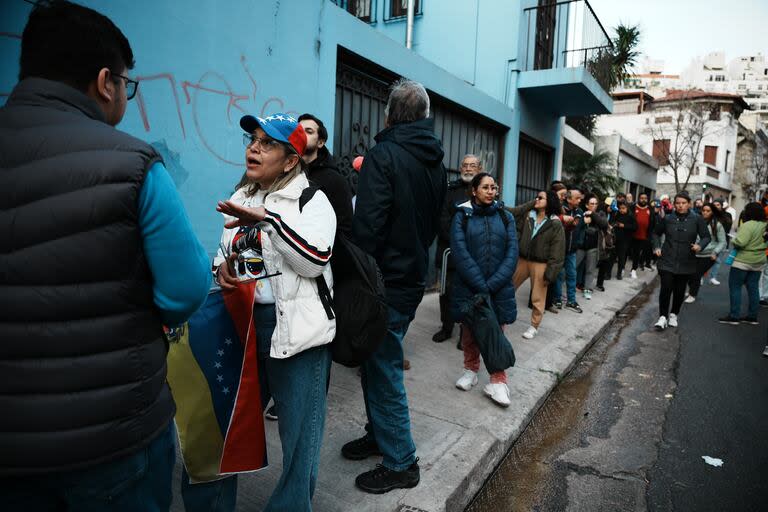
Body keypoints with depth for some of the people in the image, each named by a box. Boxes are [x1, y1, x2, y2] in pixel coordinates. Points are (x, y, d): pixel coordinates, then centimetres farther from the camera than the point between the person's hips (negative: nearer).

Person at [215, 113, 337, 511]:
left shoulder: (311, 199, -6)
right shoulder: (241, 198, 14)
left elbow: (314, 261, -20)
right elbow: (226, 249, 24)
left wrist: (268, 221, -26)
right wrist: (222, 266, 2)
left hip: (296, 326, -6)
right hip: (244, 323, 7)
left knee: (297, 429, 4)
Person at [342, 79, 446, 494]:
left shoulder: (384, 155, -14)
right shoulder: (435, 163, 11)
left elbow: (367, 225, -21)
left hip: (386, 283, -8)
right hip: (413, 278, 8)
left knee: (383, 372, 4)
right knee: (376, 363, 21)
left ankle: (400, 463, 17)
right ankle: (379, 435, 37)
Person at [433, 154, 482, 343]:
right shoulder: (451, 190, 7)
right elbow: (443, 218, -2)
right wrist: (454, 241, -12)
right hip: (451, 249, 1)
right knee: (448, 290, 8)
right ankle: (446, 327, 22)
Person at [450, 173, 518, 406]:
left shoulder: (505, 216, 6)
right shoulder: (462, 215, -1)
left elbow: (512, 252, -2)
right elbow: (460, 251, -10)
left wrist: (492, 284, -13)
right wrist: (480, 284, -15)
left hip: (499, 287, 1)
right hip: (469, 286, -1)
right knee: (469, 331, 12)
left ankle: (498, 381, 13)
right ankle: (471, 370, 31)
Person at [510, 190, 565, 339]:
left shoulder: (555, 224, -9)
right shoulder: (527, 215, 3)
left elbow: (557, 250, -10)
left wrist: (550, 273, -14)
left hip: (540, 264, -4)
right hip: (522, 260, 4)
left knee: (538, 297, 6)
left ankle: (534, 326, 23)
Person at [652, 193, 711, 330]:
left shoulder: (697, 220, -2)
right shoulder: (667, 219, 0)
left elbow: (706, 236, 3)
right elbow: (656, 233, 15)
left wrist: (700, 245, -18)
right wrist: (656, 247, 0)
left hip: (686, 263, 1)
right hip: (667, 261, 0)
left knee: (680, 291, 9)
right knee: (666, 288, -8)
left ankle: (674, 315, 29)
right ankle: (663, 317, 2)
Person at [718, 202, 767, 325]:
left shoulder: (748, 225, -20)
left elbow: (740, 242, -28)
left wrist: (734, 242, -8)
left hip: (743, 261, -8)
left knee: (735, 287, -1)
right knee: (753, 288, 12)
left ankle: (734, 316, 0)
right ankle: (752, 316, 18)